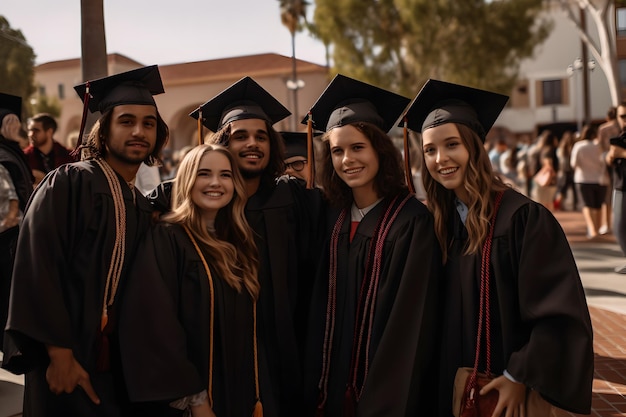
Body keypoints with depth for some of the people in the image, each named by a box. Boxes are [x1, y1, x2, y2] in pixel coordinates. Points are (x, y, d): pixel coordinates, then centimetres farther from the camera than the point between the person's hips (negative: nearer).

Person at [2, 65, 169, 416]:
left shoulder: (143, 208, 9)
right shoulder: (68, 183, -10)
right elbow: (38, 269, -17)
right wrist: (59, 353, -20)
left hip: (117, 367, 6)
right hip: (68, 361, -6)